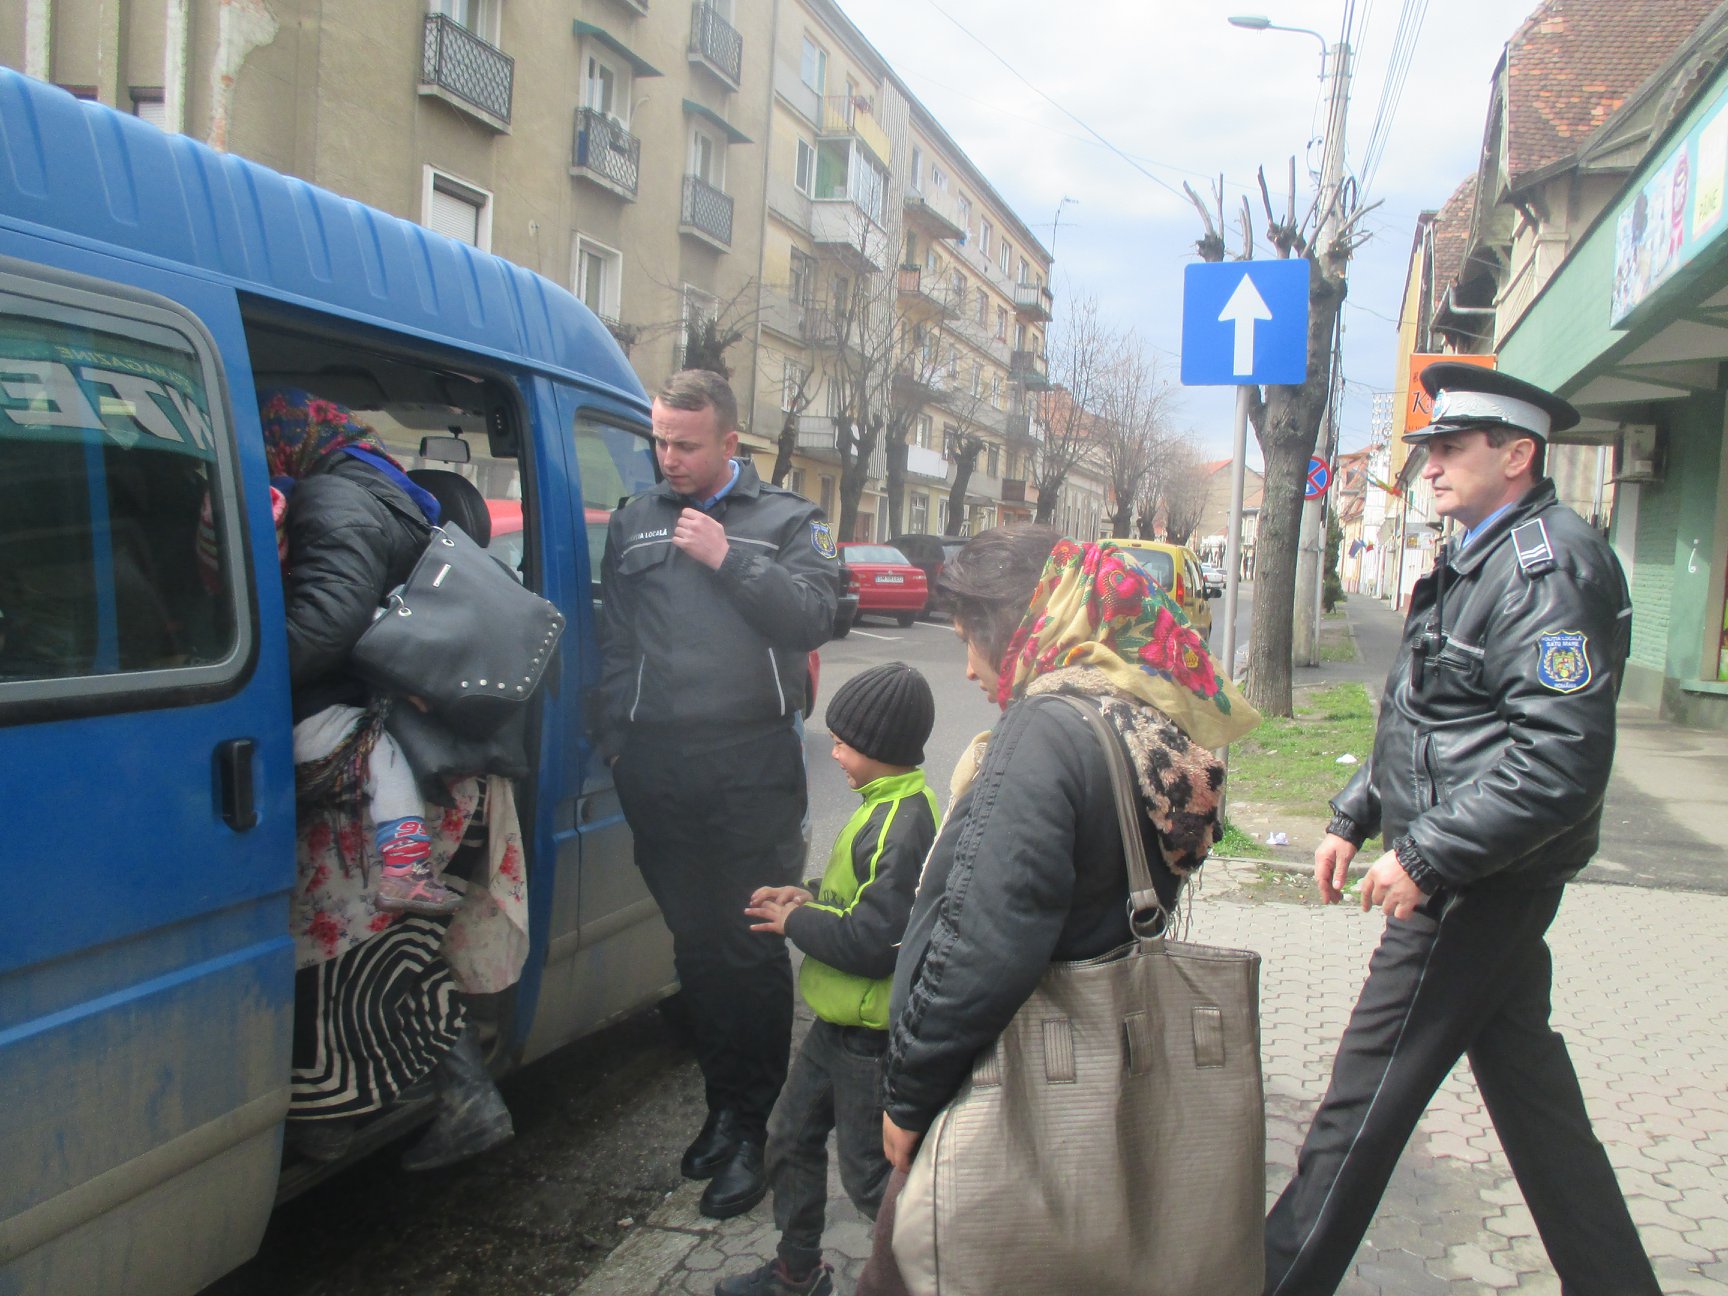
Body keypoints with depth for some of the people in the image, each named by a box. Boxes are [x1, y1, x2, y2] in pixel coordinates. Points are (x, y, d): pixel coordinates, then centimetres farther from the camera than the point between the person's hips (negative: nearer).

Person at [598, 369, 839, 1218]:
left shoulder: (787, 520, 6)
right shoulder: (634, 521, 14)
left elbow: (813, 619, -7)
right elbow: (615, 638, 14)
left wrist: (728, 558, -13)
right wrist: (615, 737, 7)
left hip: (753, 767, -3)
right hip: (657, 768, 3)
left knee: (754, 949, -1)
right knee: (694, 945, 10)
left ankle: (749, 1126, 10)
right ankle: (725, 1103, 24)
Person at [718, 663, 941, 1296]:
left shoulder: (904, 826, -27)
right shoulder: (887, 806, 6)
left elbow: (874, 942, -30)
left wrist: (795, 922, -16)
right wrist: (808, 898, 2)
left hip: (872, 1035, -10)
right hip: (838, 1020, 10)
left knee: (868, 1173, 4)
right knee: (791, 1136, 22)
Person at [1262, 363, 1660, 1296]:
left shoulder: (1552, 571, -19)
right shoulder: (1478, 562, 14)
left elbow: (1559, 765, -27)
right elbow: (1424, 725, 21)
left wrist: (1425, 858, -24)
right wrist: (1354, 817, 15)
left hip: (1480, 888, -10)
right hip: (1475, 881, 10)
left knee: (1365, 1096, -1)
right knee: (1528, 1088, 18)